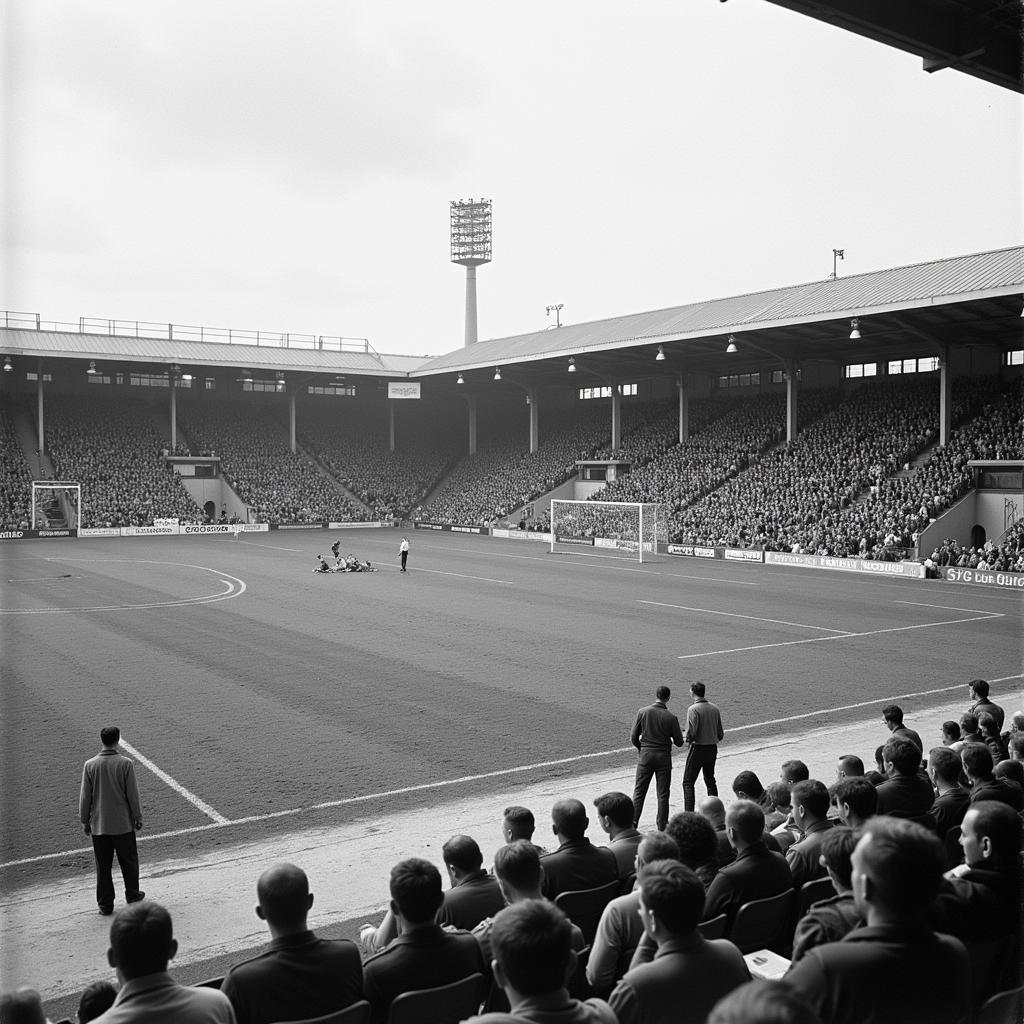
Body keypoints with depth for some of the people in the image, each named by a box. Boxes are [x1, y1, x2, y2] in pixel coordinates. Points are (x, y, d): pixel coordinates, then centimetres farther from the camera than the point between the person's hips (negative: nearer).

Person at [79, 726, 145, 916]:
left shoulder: (90, 765, -7)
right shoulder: (126, 763, -13)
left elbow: (85, 797, 0)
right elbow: (133, 794, -8)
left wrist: (85, 820, 12)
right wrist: (138, 817, 4)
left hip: (99, 825, 2)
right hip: (123, 823, -2)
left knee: (103, 866, 11)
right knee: (129, 861, 16)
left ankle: (105, 904, 17)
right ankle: (132, 896, 28)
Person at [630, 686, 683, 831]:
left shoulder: (642, 712, -7)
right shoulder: (671, 717, -11)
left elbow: (633, 738, -3)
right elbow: (679, 742, -5)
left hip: (645, 754, 1)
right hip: (664, 756, -1)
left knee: (639, 791, 10)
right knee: (663, 793, 9)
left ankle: (633, 824, 10)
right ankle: (662, 828, 13)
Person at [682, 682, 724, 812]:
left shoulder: (693, 709, -16)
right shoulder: (714, 709, 3)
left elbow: (691, 732, -21)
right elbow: (720, 732, 7)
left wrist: (688, 739, 0)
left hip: (698, 748, -6)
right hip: (712, 748, 6)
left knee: (688, 782, 0)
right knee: (710, 781, 20)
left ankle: (689, 813, -8)